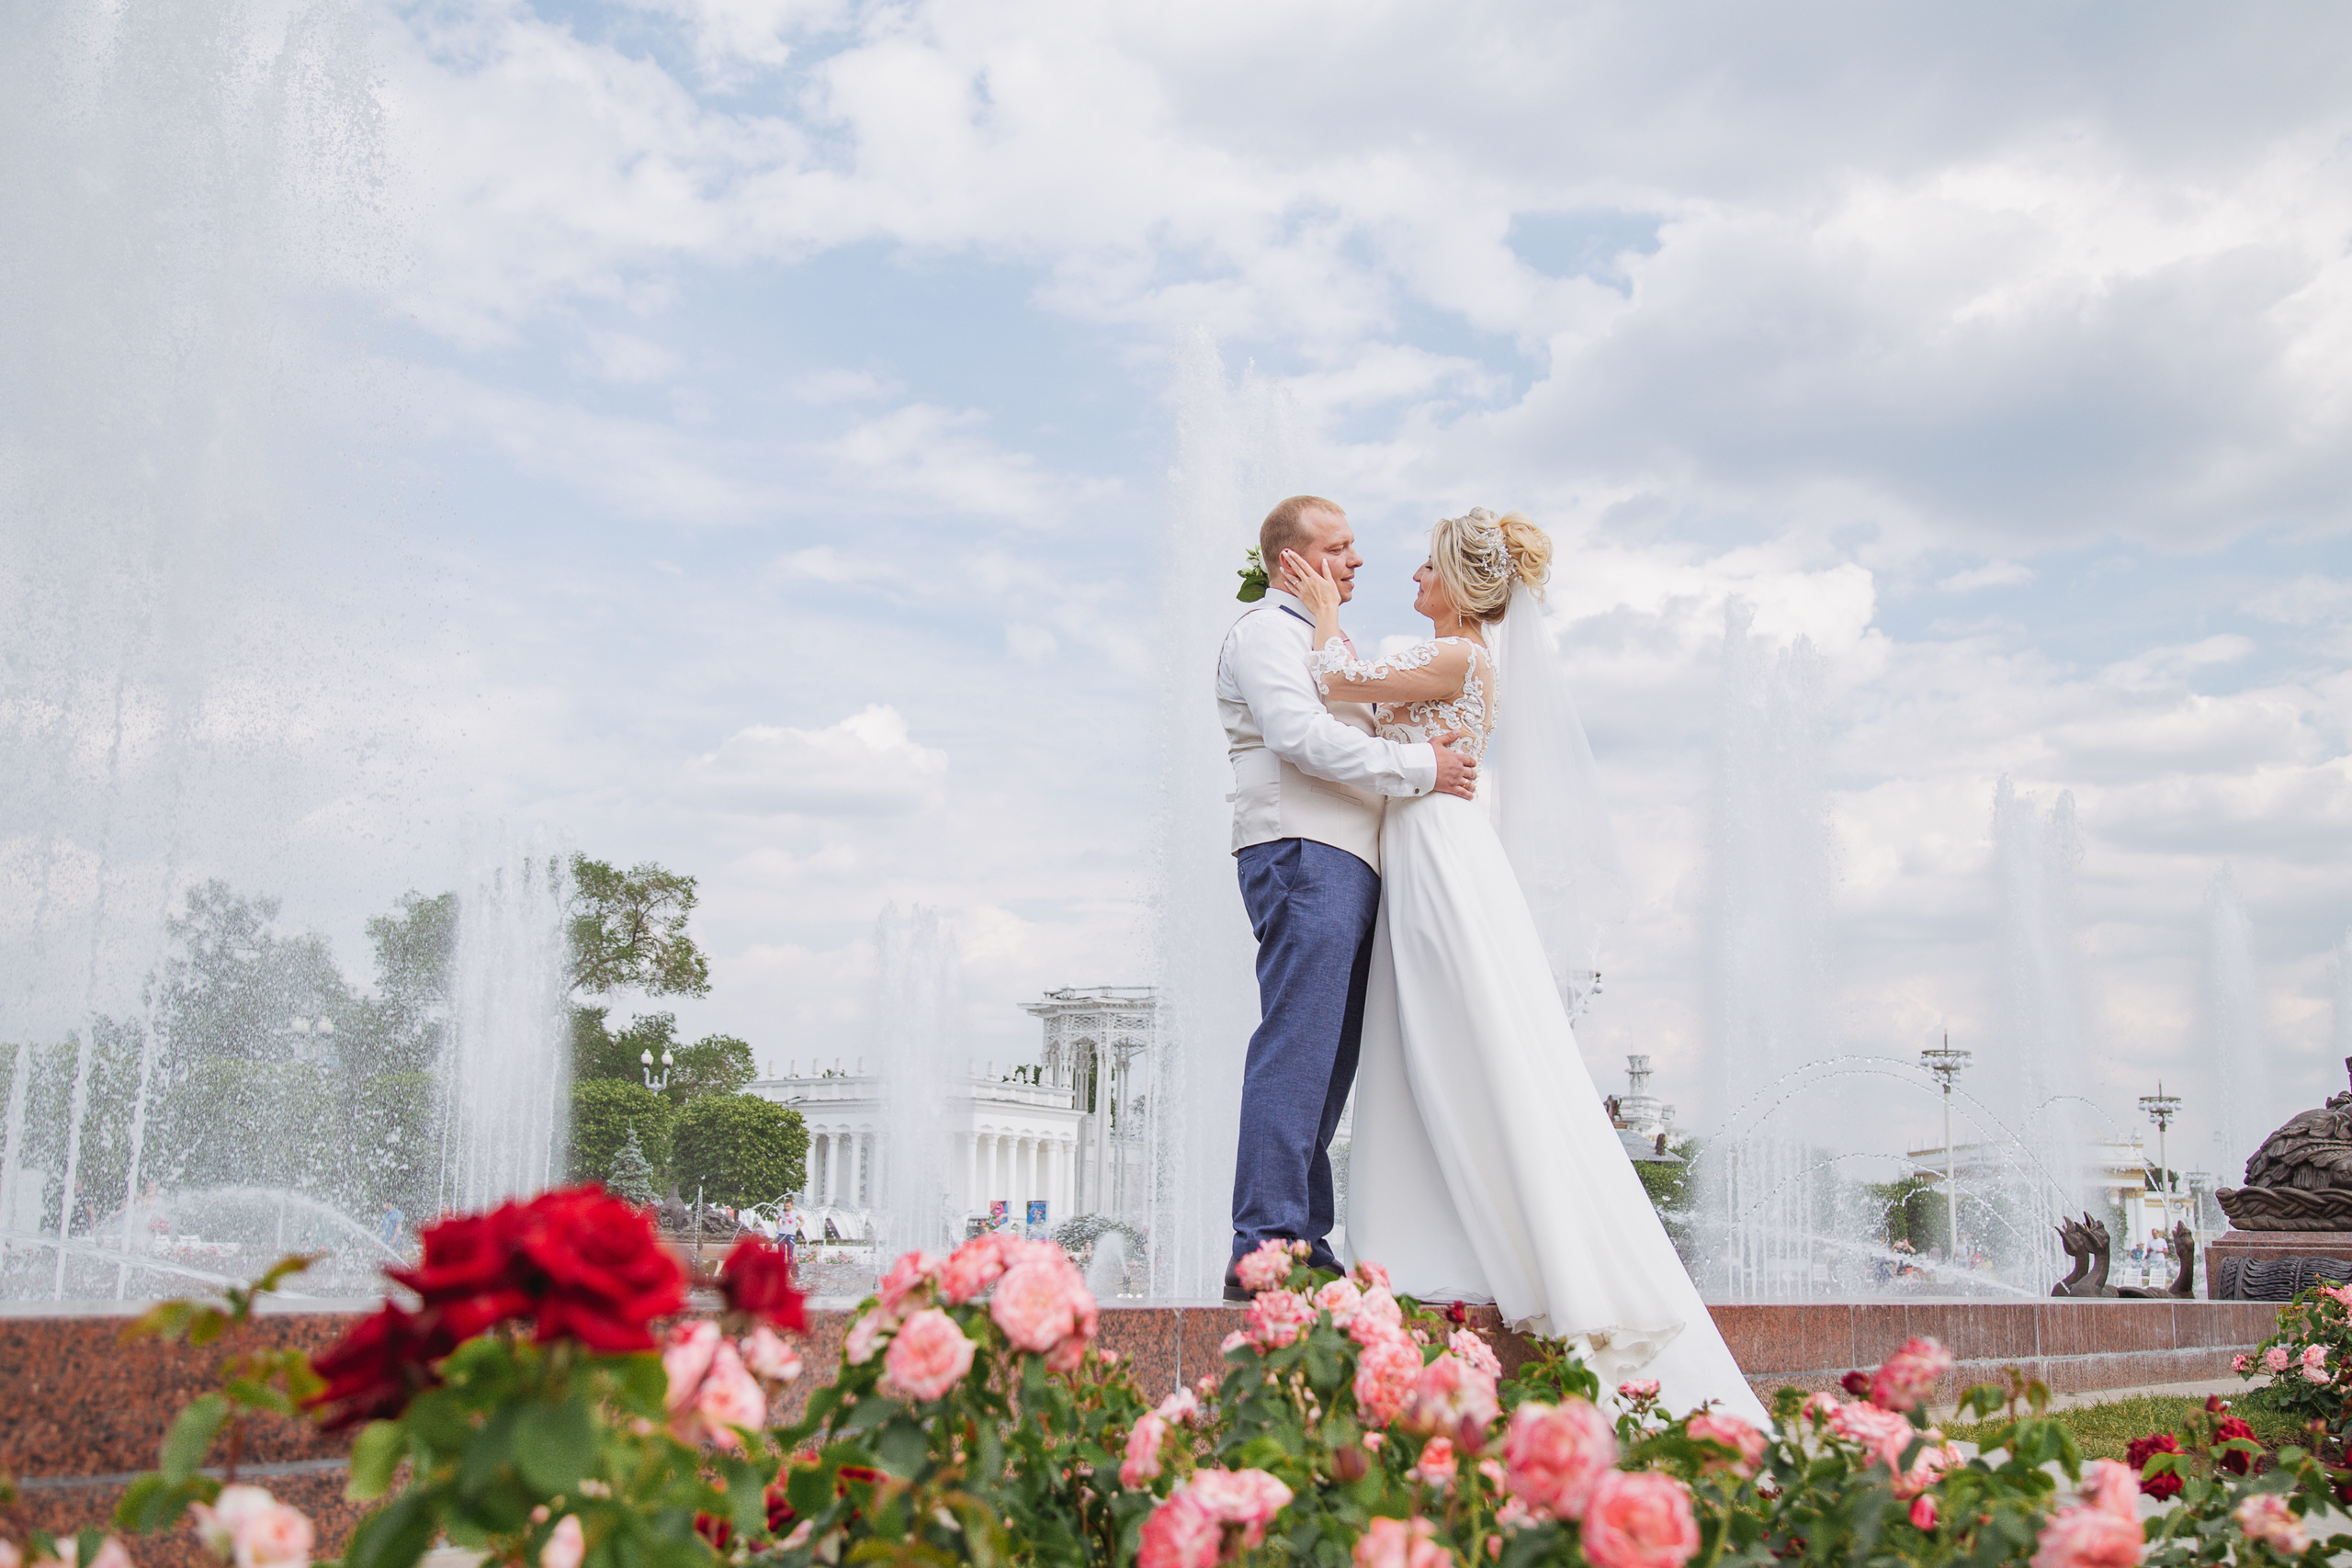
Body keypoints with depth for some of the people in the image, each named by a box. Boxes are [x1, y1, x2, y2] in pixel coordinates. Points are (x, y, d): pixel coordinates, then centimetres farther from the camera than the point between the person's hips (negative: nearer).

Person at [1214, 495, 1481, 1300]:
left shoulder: (1327, 643, 31)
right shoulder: (1266, 631, -1)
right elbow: (1300, 736, -16)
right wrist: (1419, 766, -14)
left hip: (1347, 869, 10)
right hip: (1302, 854, -10)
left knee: (1328, 1059, 6)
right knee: (1297, 1049, -16)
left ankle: (1306, 1244, 8)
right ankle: (1266, 1247, -18)